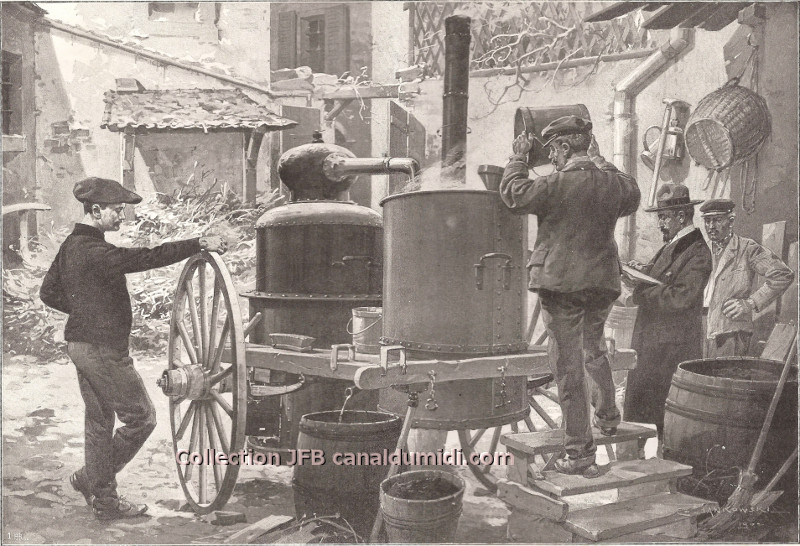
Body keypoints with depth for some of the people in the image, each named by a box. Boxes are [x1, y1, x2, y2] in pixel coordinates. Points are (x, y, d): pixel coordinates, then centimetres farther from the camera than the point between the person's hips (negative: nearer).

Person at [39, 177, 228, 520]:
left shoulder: (71, 246, 11)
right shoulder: (94, 251, -21)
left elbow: (48, 292, 19)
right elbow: (144, 258, -30)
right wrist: (199, 244, -30)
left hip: (81, 344, 10)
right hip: (103, 349, -10)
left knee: (99, 422, 17)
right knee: (141, 418, 3)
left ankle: (103, 500, 28)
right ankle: (90, 479, 14)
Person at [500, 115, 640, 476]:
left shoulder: (559, 184, -15)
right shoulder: (613, 182, 4)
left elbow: (514, 195, -9)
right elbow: (632, 197, 25)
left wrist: (518, 159, 4)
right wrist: (607, 167, 31)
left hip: (561, 283, -6)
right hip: (602, 282, 6)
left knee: (569, 366, 1)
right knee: (594, 349, 30)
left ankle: (579, 453, 7)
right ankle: (608, 416, 42)